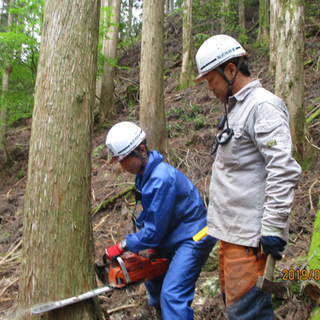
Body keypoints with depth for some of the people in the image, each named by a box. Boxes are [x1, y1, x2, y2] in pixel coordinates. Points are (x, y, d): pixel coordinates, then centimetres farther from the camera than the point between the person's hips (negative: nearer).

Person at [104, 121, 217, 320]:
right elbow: (151, 216, 9)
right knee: (154, 281, 22)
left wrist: (122, 247, -15)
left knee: (172, 295, -17)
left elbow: (154, 230, -24)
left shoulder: (161, 179, -29)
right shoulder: (145, 174, 1)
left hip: (194, 237, -10)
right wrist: (154, 248, 1)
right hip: (173, 236, 10)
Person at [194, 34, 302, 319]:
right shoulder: (235, 107, 16)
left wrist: (274, 228, -24)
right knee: (231, 297, 19)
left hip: (249, 233, -10)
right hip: (231, 229, 10)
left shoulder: (263, 106, -15)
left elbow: (284, 171, -23)